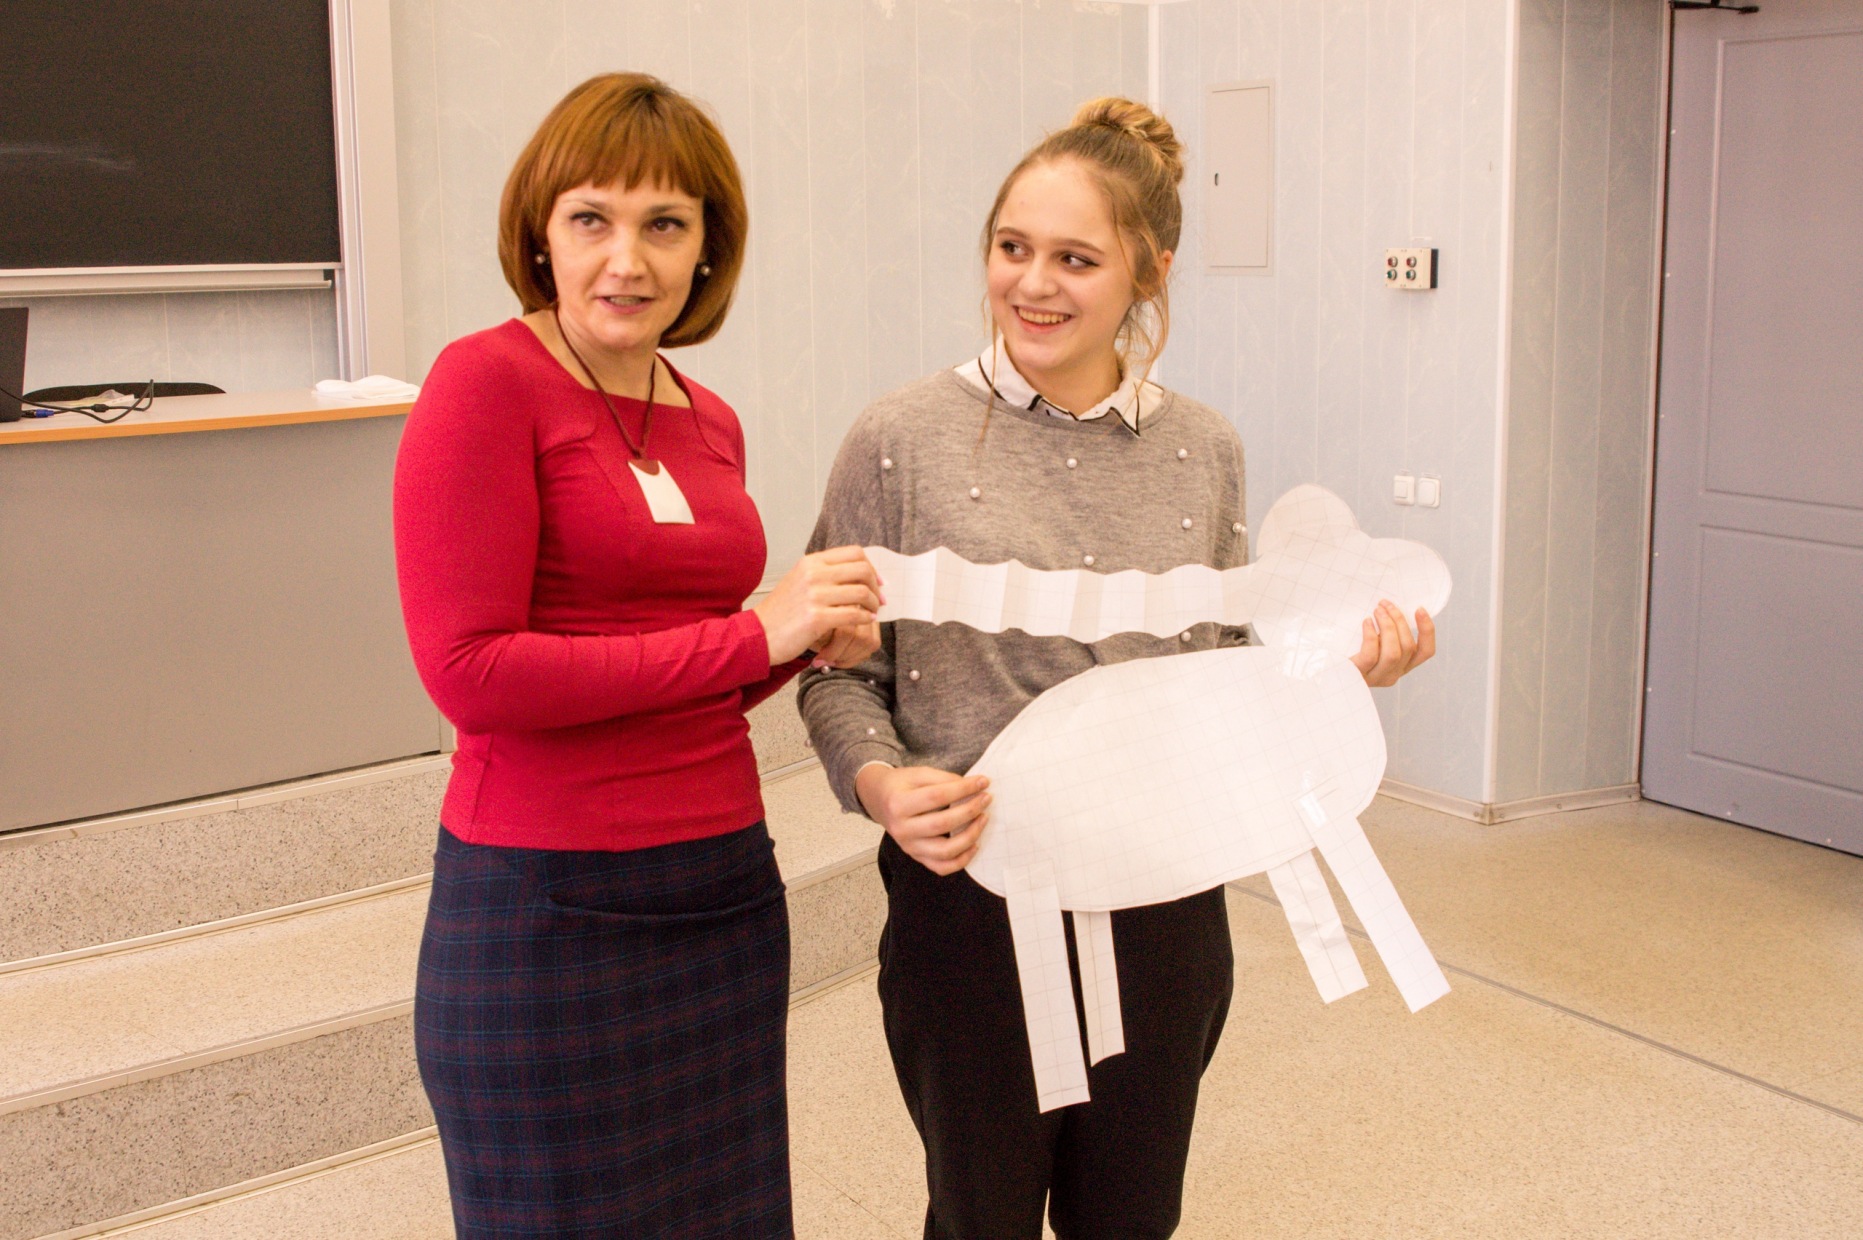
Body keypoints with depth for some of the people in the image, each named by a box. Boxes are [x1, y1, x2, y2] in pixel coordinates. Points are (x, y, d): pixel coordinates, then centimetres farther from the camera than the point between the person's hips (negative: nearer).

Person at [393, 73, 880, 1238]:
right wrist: (753, 633, -15)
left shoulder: (710, 422, 9)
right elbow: (470, 669, -17)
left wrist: (810, 641, -2)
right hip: (552, 908, -6)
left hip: (724, 886, 7)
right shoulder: (489, 379, -10)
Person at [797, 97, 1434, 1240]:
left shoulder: (1204, 450, 2)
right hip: (970, 899, -2)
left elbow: (1228, 663, 12)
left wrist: (1341, 665, -6)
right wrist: (880, 780, -20)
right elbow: (840, 666, -2)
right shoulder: (902, 441, -7)